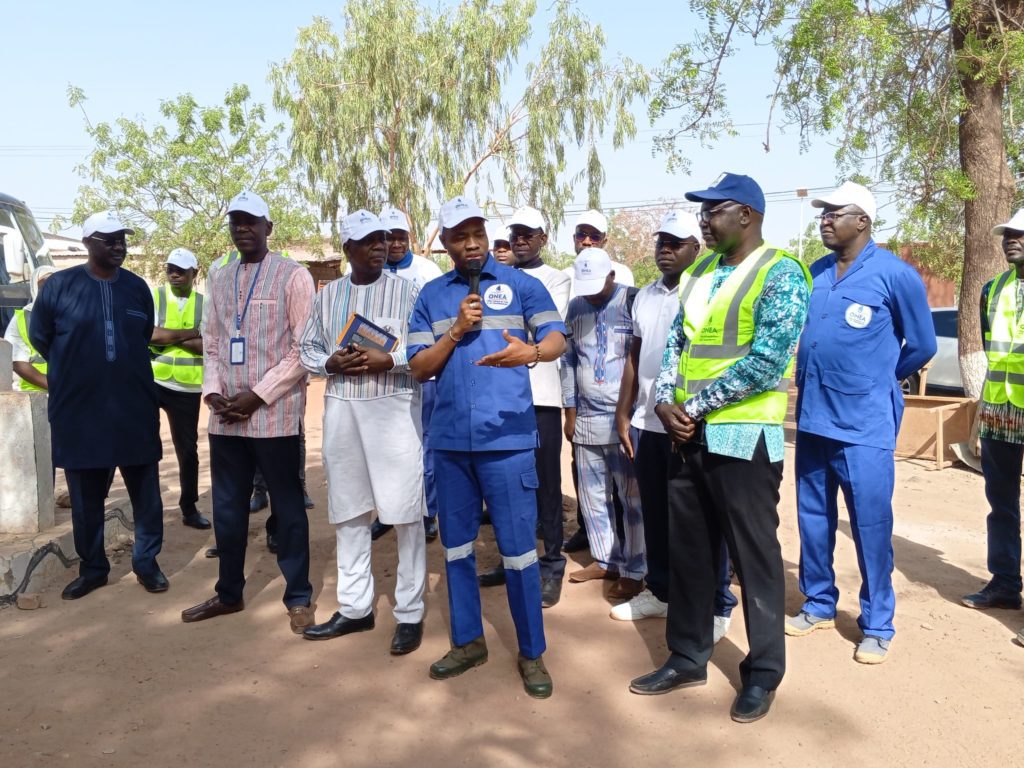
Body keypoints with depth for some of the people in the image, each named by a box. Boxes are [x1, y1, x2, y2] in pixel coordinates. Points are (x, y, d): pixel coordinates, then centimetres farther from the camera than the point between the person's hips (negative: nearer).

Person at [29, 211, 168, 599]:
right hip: (79, 412, -1)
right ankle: (92, 568, 25)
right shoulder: (59, 285, -4)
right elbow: (40, 337, 8)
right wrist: (76, 372, 13)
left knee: (145, 492, 7)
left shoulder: (138, 287, 4)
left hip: (135, 409, 2)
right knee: (85, 498, 10)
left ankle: (146, 562, 22)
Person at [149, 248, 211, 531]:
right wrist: (191, 333, -12)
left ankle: (189, 509, 22)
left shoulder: (204, 304, 4)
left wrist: (170, 337, -15)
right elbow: (151, 335, -16)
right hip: (150, 380, -2)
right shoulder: (153, 296, -1)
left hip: (187, 388, 2)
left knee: (187, 449, 9)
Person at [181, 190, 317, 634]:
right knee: (227, 508, 15)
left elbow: (304, 349, -9)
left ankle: (298, 597, 18)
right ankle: (229, 592, 31)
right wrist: (213, 391, -2)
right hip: (225, 416, 6)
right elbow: (210, 343, 16)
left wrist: (258, 396, -14)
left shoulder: (293, 276, -4)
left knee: (287, 507, 5)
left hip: (275, 414, -6)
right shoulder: (218, 279, 14)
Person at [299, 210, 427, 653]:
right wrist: (330, 363, -6)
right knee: (348, 511, 11)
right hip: (341, 409, 5)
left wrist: (388, 360, -17)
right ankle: (355, 607, 24)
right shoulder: (328, 296, 13)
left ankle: (410, 613, 11)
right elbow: (308, 349, 14)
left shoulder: (406, 291, 0)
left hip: (394, 407, -4)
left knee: (405, 510, -1)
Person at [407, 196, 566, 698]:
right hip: (449, 437, 4)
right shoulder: (431, 295, 10)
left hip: (507, 436, -4)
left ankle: (531, 652, 17)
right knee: (456, 544, 14)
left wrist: (531, 352, -31)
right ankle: (467, 640, 31)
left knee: (517, 548, 1)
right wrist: (457, 331, -10)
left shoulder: (521, 284, 1)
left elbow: (557, 339, -9)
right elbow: (419, 369, 5)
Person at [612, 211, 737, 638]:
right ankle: (659, 592, 30)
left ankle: (716, 606, 17)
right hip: (648, 425, 6)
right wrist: (623, 414, 13)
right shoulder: (644, 297, 13)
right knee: (655, 516, 15)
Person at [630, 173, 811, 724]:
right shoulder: (702, 273, 14)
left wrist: (696, 406, -15)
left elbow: (768, 360, -19)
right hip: (689, 435, 7)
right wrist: (665, 402, -6)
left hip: (743, 436, -7)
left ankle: (763, 672, 22)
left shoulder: (781, 274, -9)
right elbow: (676, 341, 12)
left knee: (755, 557, 5)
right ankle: (687, 658, 29)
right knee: (688, 552, 14)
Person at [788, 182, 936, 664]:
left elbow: (921, 346, 1)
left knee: (870, 525, 2)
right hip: (811, 417, 6)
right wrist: (810, 381, 13)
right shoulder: (814, 274, 8)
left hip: (864, 423, -5)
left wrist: (878, 383, 11)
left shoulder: (894, 274, -7)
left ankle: (877, 625, 16)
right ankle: (818, 605, 29)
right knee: (813, 518, 13)